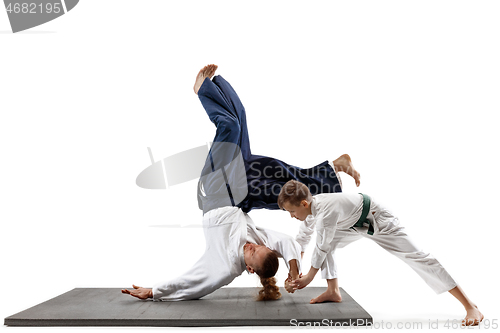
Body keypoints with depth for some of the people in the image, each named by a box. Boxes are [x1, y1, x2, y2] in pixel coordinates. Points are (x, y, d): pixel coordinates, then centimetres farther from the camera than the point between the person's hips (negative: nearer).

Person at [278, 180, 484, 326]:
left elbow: (321, 249, -28)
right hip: (356, 225, 9)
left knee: (417, 257, -12)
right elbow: (303, 238, 7)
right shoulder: (310, 208, -9)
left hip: (378, 222, -9)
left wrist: (308, 278, -15)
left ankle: (470, 306, -8)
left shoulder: (326, 212, -38)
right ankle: (333, 292, 11)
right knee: (328, 242, -1)